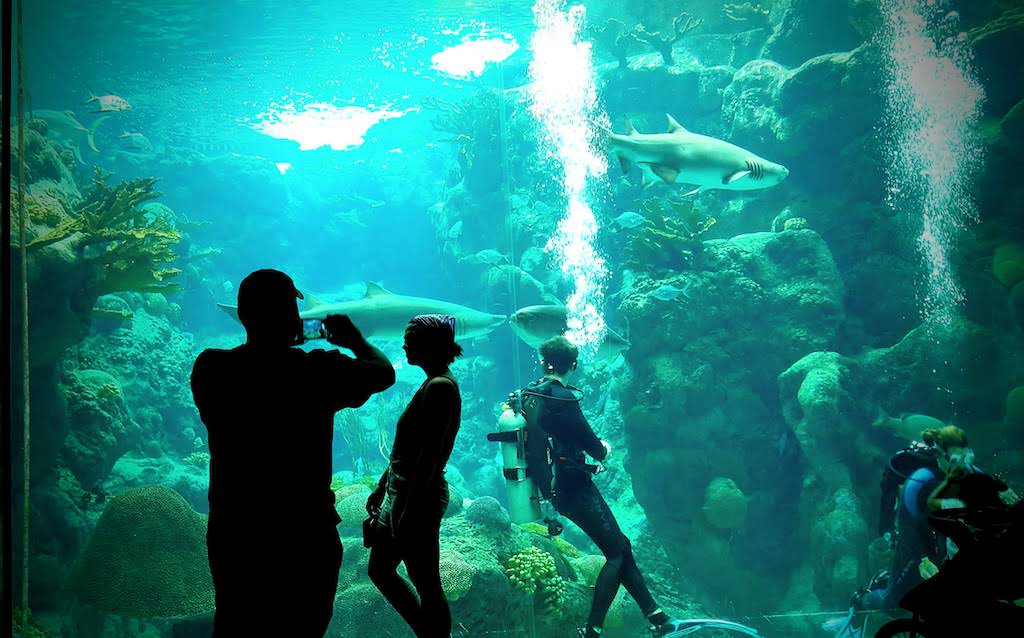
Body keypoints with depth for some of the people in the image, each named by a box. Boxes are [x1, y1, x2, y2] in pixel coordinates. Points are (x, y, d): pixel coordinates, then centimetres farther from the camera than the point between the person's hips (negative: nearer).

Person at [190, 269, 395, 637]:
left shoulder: (211, 369, -8)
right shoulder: (318, 370, -16)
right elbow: (384, 372, 1)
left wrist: (280, 343, 23)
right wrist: (355, 341, 18)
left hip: (232, 534, 3)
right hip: (305, 538, -3)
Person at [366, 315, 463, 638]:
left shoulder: (440, 387, -17)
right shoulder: (432, 384, 14)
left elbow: (431, 454, -23)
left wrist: (409, 512, -24)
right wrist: (382, 487, 23)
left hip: (420, 496, -11)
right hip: (400, 492, 11)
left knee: (426, 585, -3)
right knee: (379, 569, 19)